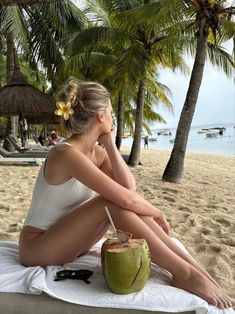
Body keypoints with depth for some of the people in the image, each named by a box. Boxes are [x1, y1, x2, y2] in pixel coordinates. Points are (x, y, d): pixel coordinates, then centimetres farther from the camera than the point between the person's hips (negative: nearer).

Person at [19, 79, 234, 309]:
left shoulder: (95, 151, 1)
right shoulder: (67, 154, -27)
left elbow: (129, 187, -12)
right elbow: (125, 198, -32)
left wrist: (109, 143, -11)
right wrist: (157, 214, -14)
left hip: (67, 240, 8)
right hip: (38, 248, -8)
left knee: (132, 204, -11)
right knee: (112, 203, -29)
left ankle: (193, 266, -11)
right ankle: (183, 273, -23)